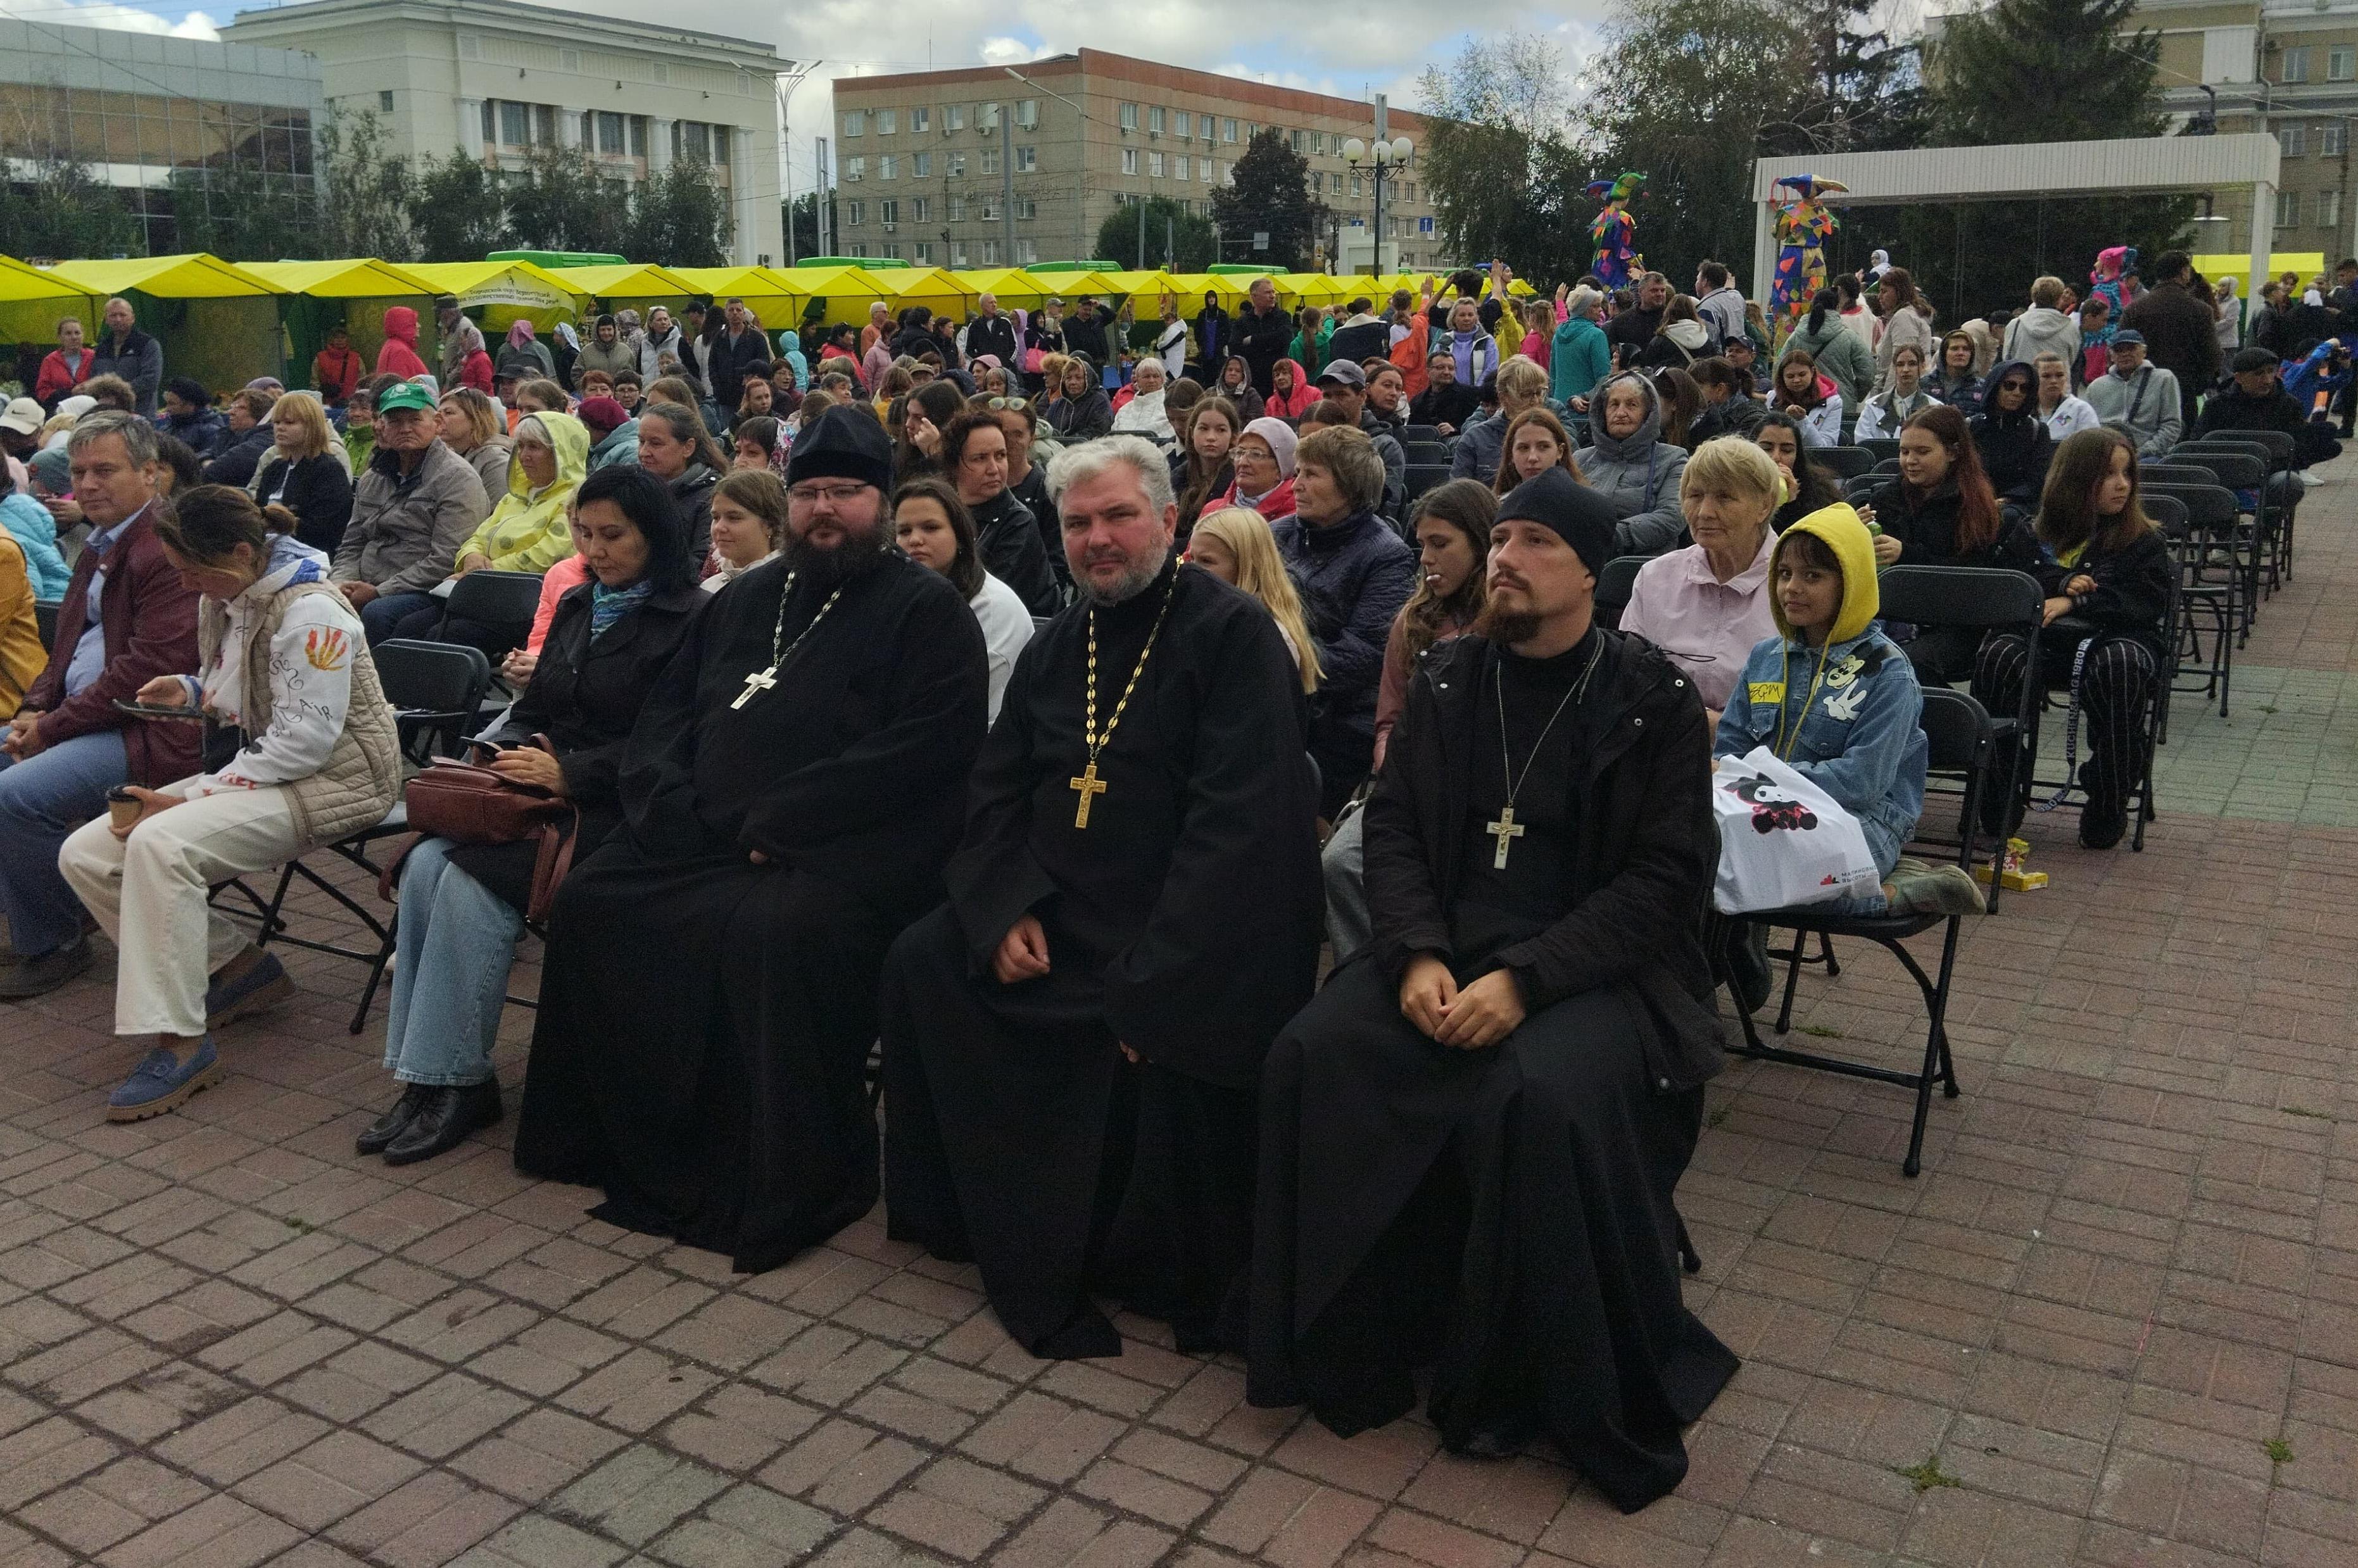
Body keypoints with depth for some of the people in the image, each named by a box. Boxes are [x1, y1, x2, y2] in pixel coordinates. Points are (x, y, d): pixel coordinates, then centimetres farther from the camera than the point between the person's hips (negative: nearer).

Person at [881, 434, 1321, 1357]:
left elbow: (1240, 818, -19)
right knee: (921, 964, -6)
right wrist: (1005, 909, -5)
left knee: (1164, 1041, -31)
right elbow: (998, 790, 14)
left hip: (1183, 928, -7)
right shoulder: (1056, 646, 13)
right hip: (1059, 913, 7)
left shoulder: (1233, 633, -10)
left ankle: (1168, 1279, -4)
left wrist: (1154, 970, -24)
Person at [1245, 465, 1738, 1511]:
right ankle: (1358, 1344, -4)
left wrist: (1524, 980, -21)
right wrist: (1418, 954, -12)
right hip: (1445, 950, 4)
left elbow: (1667, 878, -9)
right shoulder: (1446, 679, 9)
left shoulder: (1652, 700, -4)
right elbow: (1392, 826, 7)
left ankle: (1559, 1390, -9)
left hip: (1594, 971, -4)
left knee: (1543, 1099, -34)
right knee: (1313, 1056, -22)